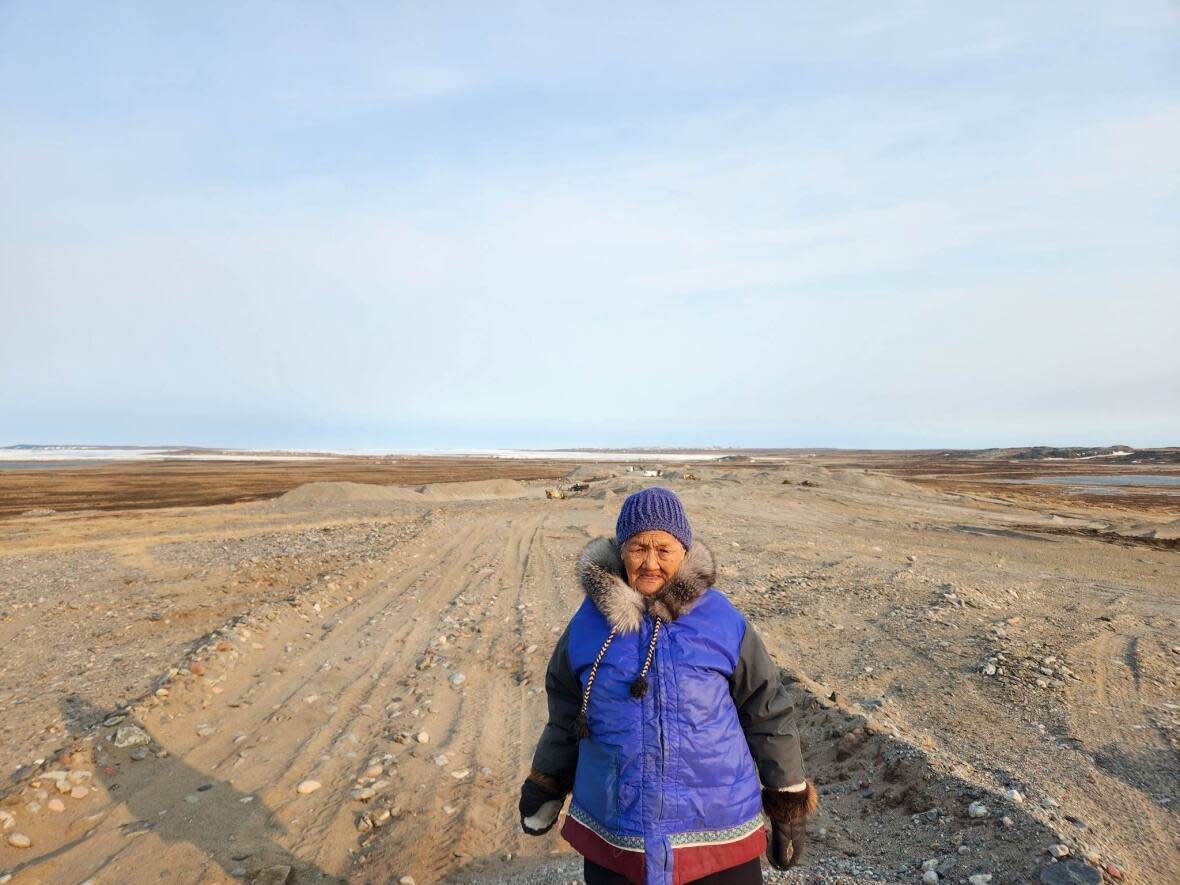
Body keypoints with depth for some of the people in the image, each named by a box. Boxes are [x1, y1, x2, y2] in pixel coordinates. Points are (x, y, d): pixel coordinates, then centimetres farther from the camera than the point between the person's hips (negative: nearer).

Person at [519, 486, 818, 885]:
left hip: (716, 834, -1)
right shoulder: (588, 624, -5)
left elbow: (768, 713, -1)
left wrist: (789, 805, 4)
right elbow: (566, 714, 9)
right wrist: (545, 787, 15)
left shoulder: (723, 621, -9)